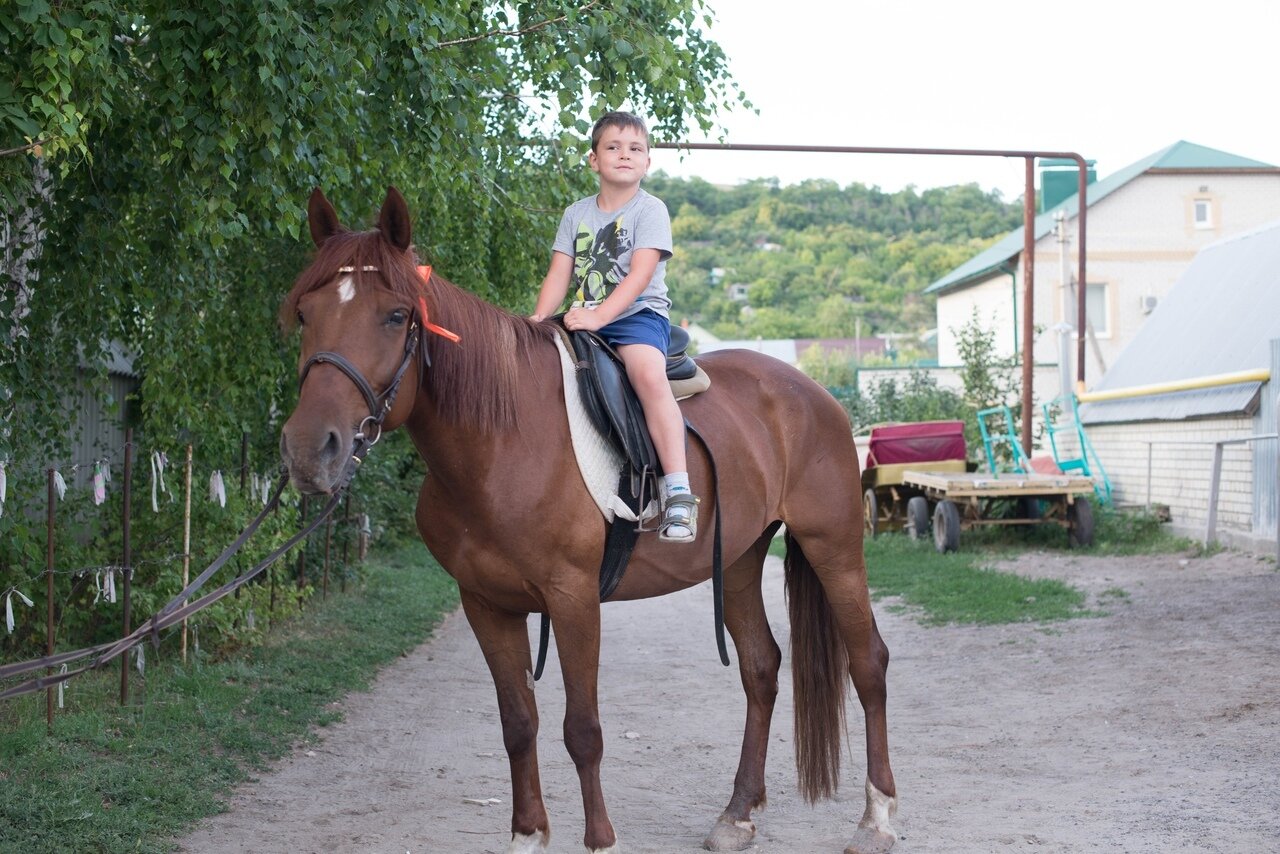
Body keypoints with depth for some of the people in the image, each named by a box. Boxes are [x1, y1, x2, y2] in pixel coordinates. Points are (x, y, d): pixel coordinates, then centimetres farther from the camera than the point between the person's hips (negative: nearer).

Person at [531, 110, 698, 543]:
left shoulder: (650, 210, -2)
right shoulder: (576, 214, 14)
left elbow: (640, 274, -13)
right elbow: (559, 274, 8)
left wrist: (599, 315, -25)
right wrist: (539, 321, -9)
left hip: (639, 314, -6)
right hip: (585, 320, 6)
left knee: (648, 374, -33)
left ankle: (678, 493, -39)